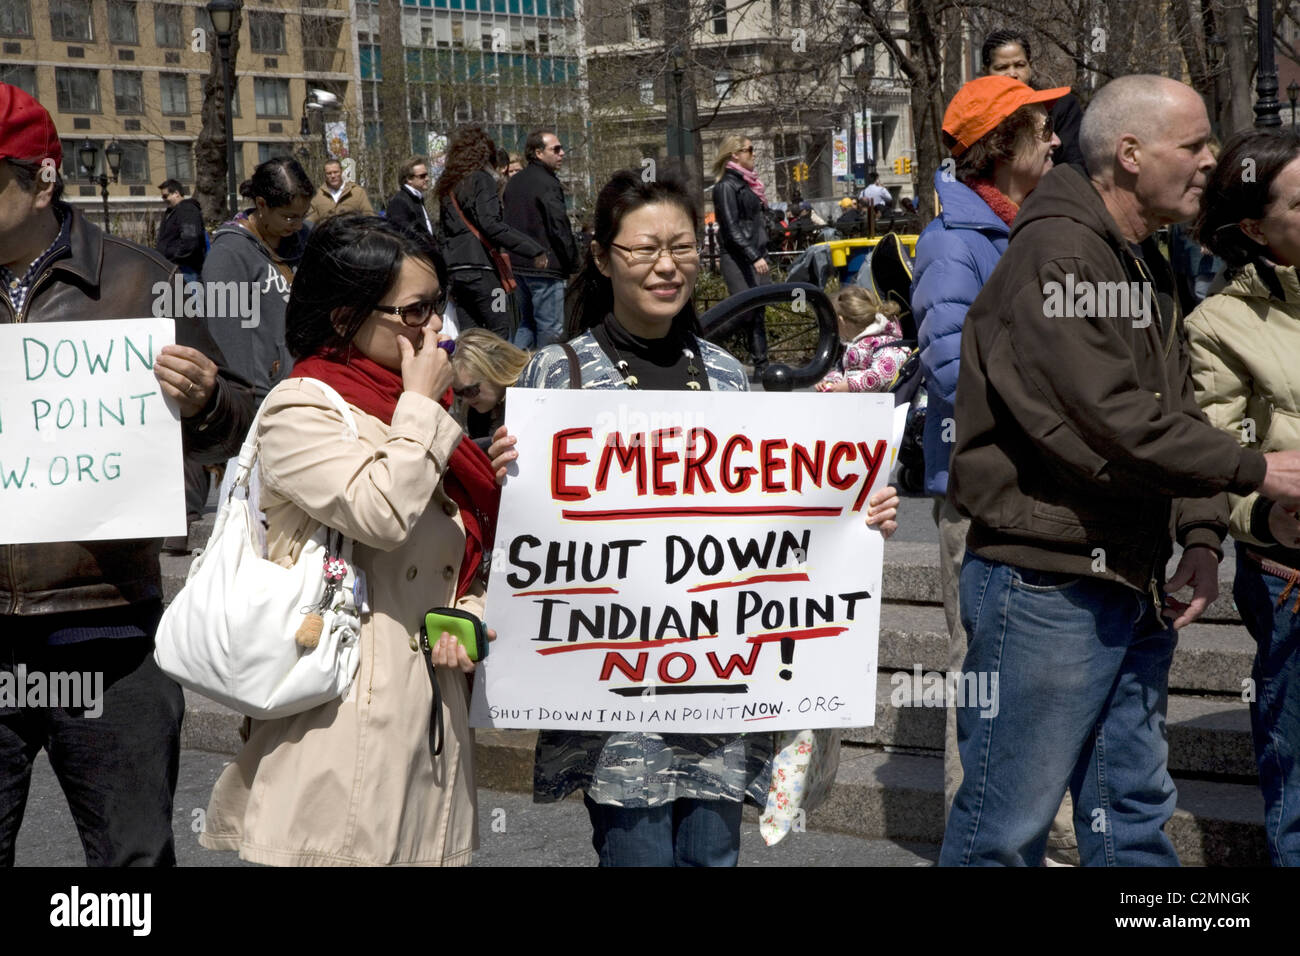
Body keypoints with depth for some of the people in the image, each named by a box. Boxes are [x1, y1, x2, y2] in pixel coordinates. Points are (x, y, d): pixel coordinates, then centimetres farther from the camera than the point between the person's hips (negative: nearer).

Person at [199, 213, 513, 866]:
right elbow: (383, 512, -24)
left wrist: (468, 615, 3)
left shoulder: (413, 411, 17)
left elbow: (469, 548, 24)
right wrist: (421, 404, -12)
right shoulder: (299, 410, -8)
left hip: (432, 705, 8)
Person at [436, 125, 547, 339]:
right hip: (481, 267, -8)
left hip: (455, 271, 8)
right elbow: (491, 224, -17)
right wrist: (535, 250, -17)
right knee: (502, 331, -6)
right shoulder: (481, 179, -5)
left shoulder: (448, 186, 18)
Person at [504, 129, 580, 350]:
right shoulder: (547, 184, -13)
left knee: (527, 323, 19)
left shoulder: (513, 183, 14)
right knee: (550, 328, -3)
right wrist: (574, 265, -11)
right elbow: (560, 228, -17)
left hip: (518, 265, 9)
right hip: (545, 267, -9)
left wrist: (514, 256, 20)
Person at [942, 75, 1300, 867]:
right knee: (1007, 828, 0)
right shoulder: (1058, 255, -17)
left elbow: (1177, 411, 14)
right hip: (1047, 586, -9)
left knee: (1137, 815, 17)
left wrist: (1201, 536, 0)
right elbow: (1115, 425, -24)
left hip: (1133, 587, 9)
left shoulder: (1147, 266, 15)